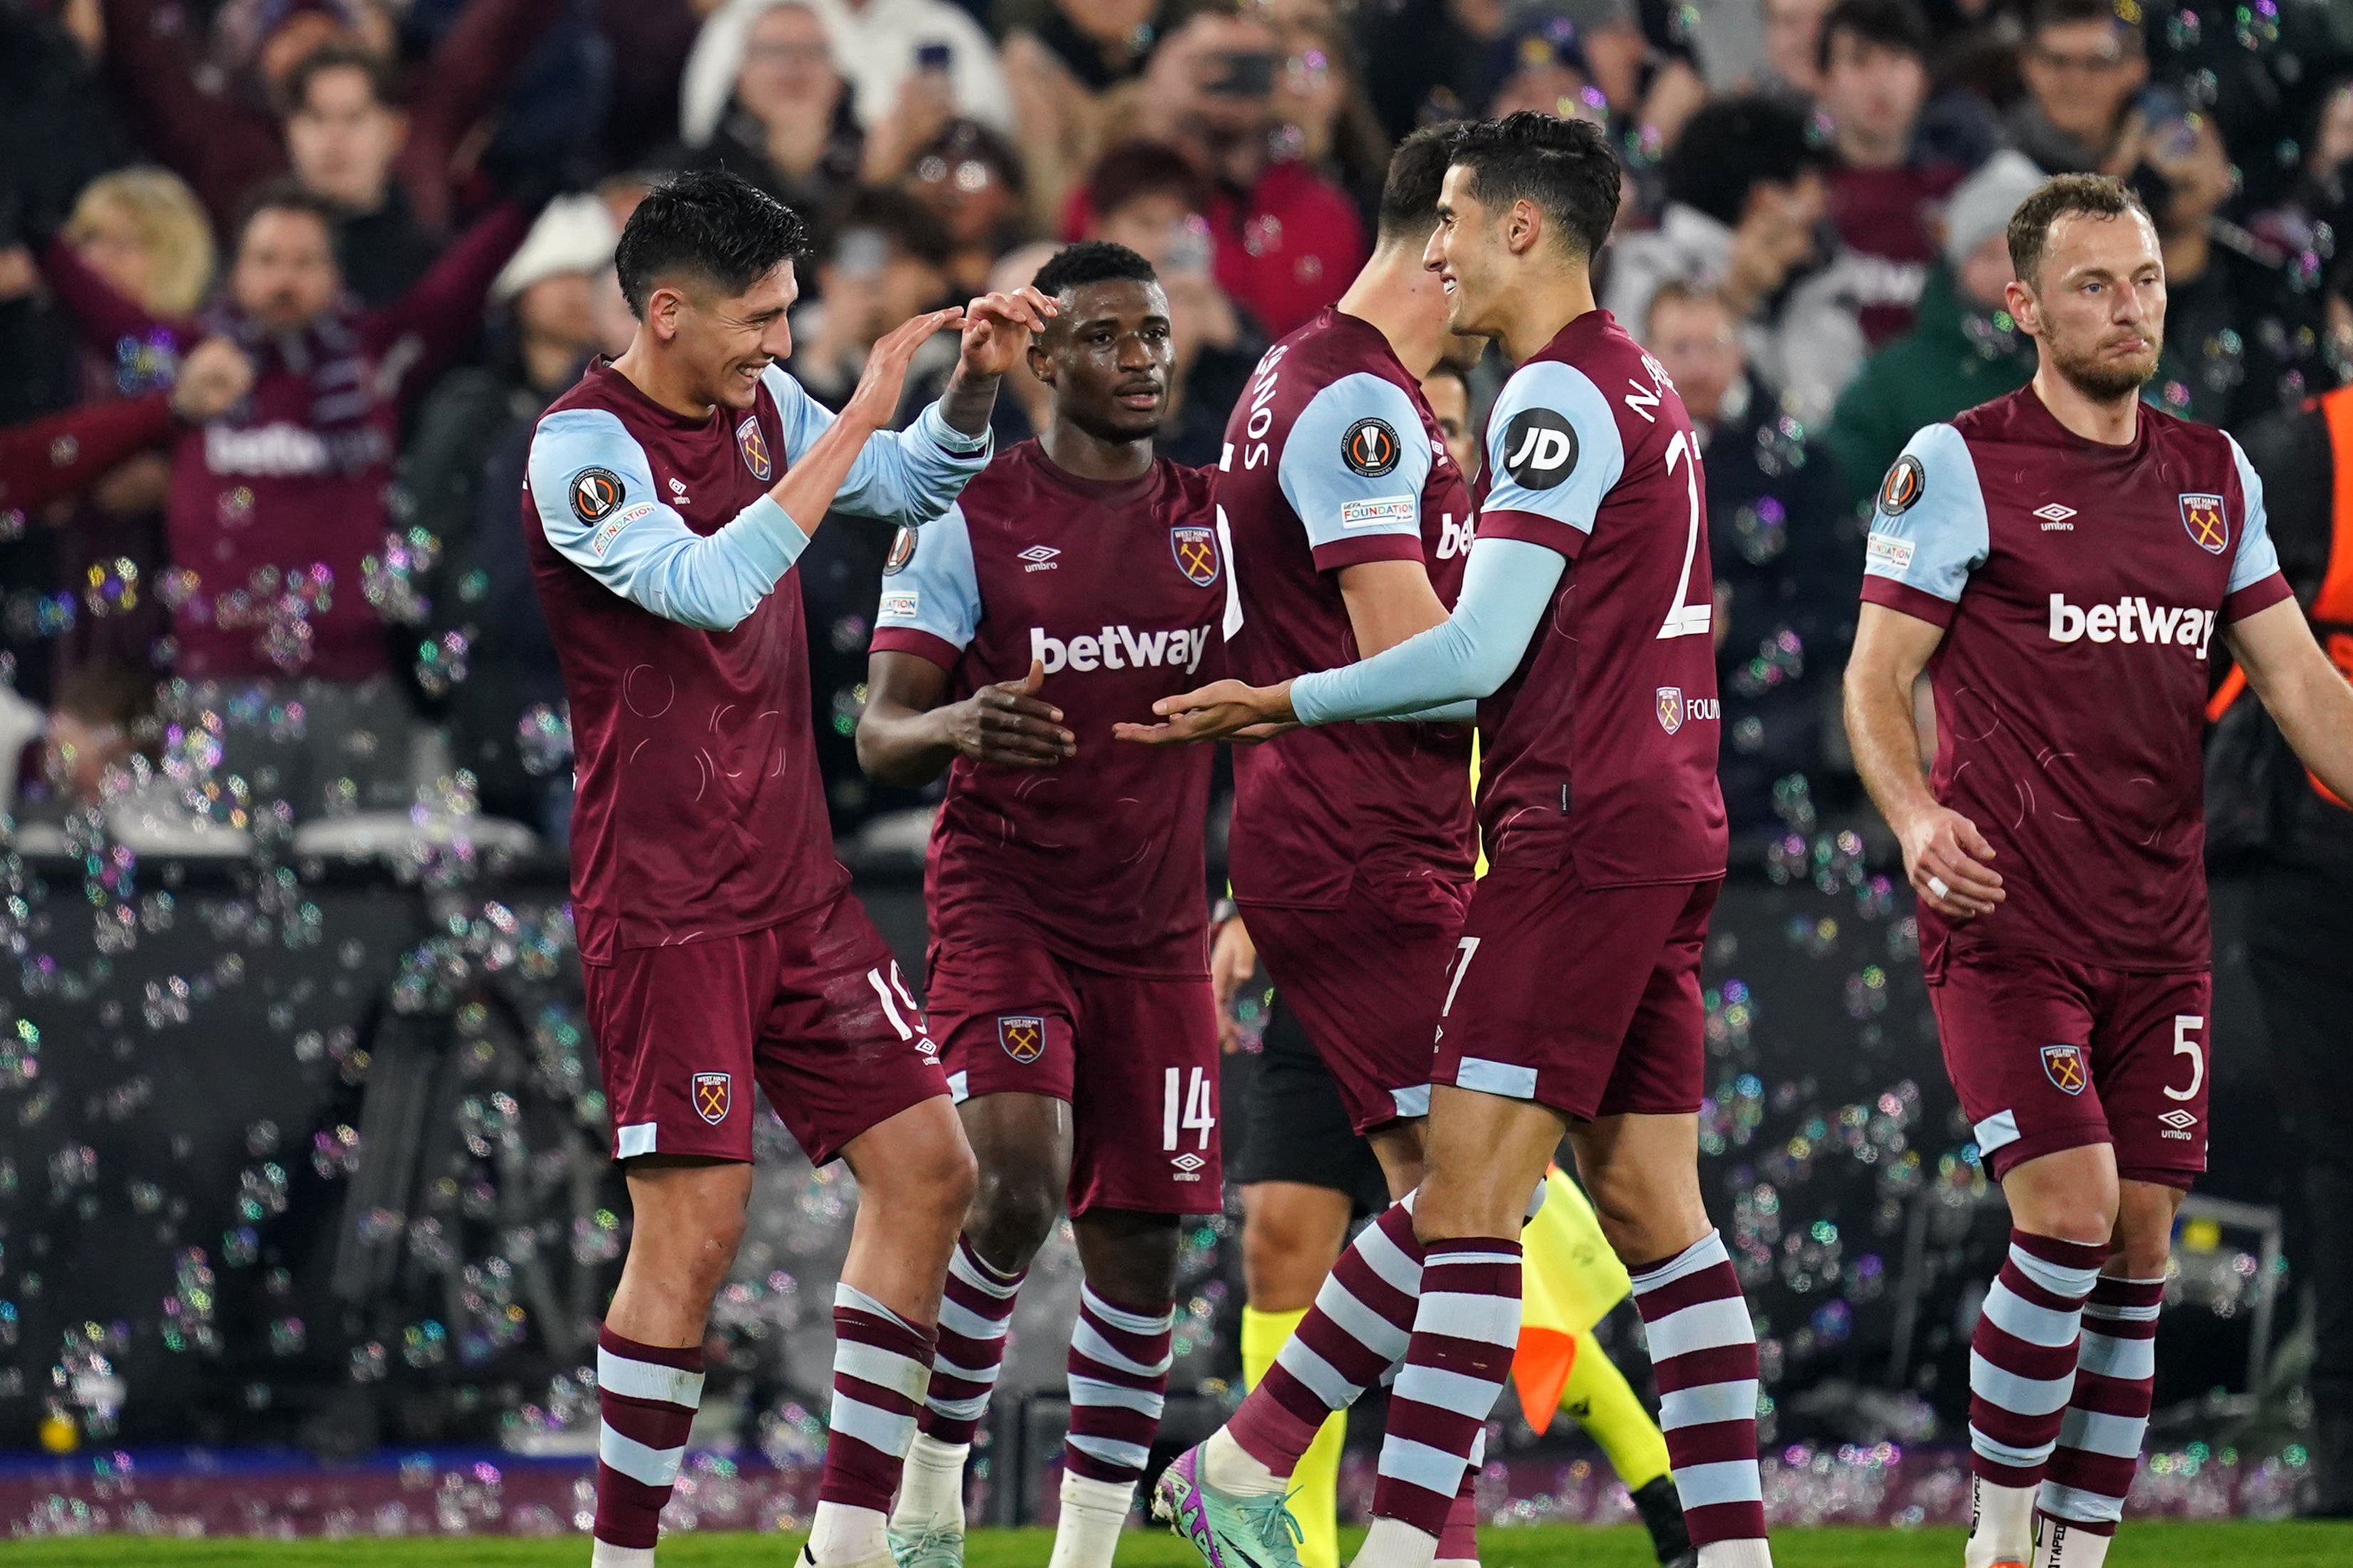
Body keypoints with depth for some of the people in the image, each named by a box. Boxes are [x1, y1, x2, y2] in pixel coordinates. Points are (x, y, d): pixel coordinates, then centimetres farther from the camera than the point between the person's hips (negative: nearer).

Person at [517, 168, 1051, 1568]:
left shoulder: (760, 403, 8)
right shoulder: (581, 446, -14)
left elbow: (912, 486, 23)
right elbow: (711, 583, -29)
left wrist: (975, 383, 4)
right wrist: (858, 419, -26)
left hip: (797, 886, 8)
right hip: (666, 907, -8)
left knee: (928, 1168, 3)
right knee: (696, 1227, -11)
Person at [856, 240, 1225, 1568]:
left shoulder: (1211, 522, 9)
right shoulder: (966, 519, -4)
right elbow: (880, 738, -7)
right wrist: (958, 728, -29)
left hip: (1158, 930, 4)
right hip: (1006, 903, -4)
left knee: (1139, 1246, 1)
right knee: (1016, 1192, -23)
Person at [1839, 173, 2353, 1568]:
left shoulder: (2216, 477, 12)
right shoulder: (1957, 465, -4)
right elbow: (1877, 679, -4)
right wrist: (1917, 821, -22)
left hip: (2159, 927, 5)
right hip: (2006, 916, -5)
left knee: (2141, 1242, 3)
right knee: (2069, 1213, -16)